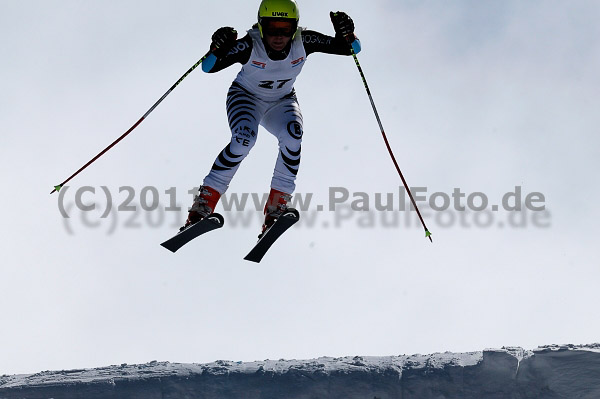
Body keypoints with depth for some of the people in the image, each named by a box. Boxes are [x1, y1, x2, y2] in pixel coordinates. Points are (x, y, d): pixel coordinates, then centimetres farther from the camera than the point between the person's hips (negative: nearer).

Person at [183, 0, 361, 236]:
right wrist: (218, 49, -53)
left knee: (292, 136, -29)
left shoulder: (303, 42, -23)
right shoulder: (251, 45, -30)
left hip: (281, 102, 3)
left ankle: (276, 208, -20)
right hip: (246, 97, -2)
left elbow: (351, 48, -18)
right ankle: (203, 205, -23)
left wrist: (346, 33, -40)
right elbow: (208, 67, -32)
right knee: (244, 139, -32)